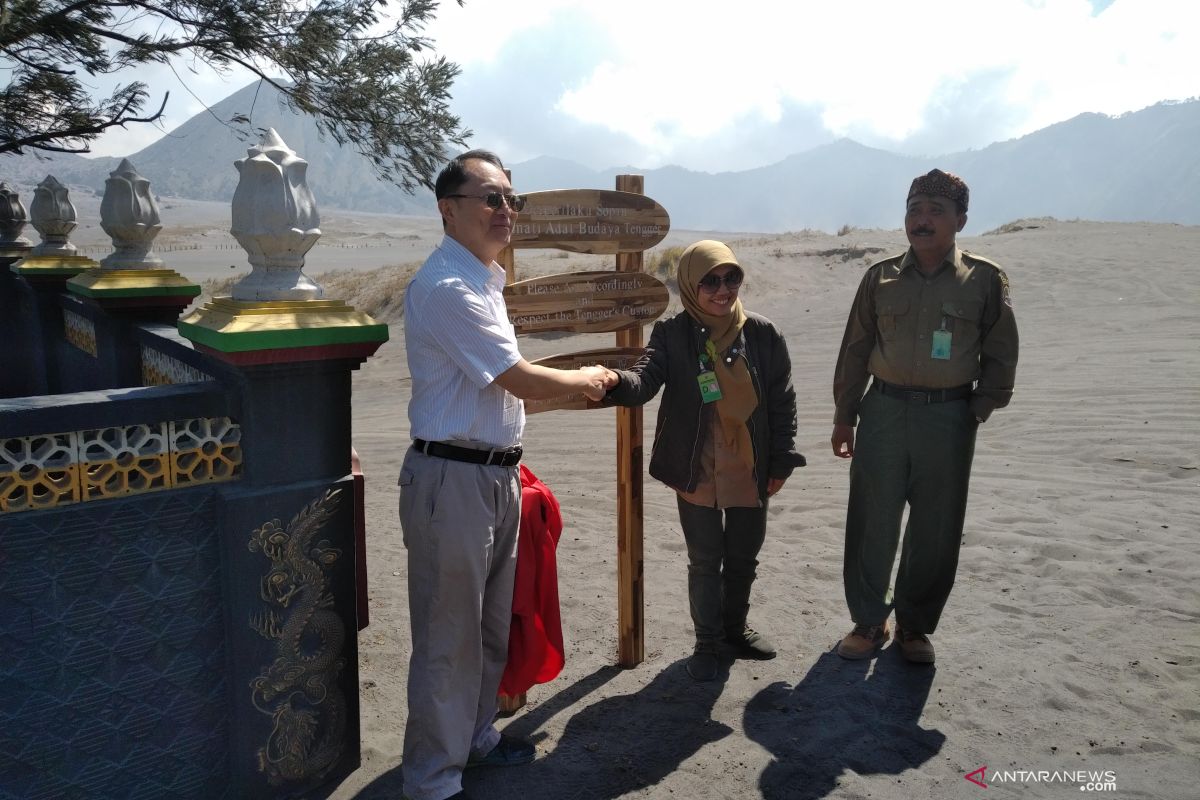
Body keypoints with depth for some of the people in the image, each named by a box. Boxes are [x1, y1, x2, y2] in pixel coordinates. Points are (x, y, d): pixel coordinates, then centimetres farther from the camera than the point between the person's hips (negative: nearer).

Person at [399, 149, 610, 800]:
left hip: (495, 473, 10)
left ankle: (475, 737, 41)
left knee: (489, 623, 22)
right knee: (448, 636, 3)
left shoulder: (482, 280, 13)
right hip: (452, 478, -10)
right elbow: (524, 381, -18)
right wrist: (584, 379, -1)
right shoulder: (447, 287, -19)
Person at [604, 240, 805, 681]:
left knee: (743, 556, 18)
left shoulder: (762, 333, -4)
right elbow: (646, 378, -23)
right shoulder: (672, 334, -8)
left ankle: (735, 627, 42)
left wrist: (781, 460, 1)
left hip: (751, 470, 2)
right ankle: (708, 641, 29)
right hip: (697, 472, -2)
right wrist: (617, 380, -46)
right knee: (704, 561, 10)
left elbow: (782, 399, 2)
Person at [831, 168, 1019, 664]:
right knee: (871, 524, 4)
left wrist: (980, 409, 0)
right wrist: (844, 417, 7)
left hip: (948, 417, -1)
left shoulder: (984, 279, 1)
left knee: (936, 531, 7)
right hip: (884, 410, 1)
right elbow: (855, 351, 8)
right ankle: (868, 621, 21)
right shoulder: (881, 278, 5)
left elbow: (1001, 354, 6)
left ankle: (915, 627, 25)